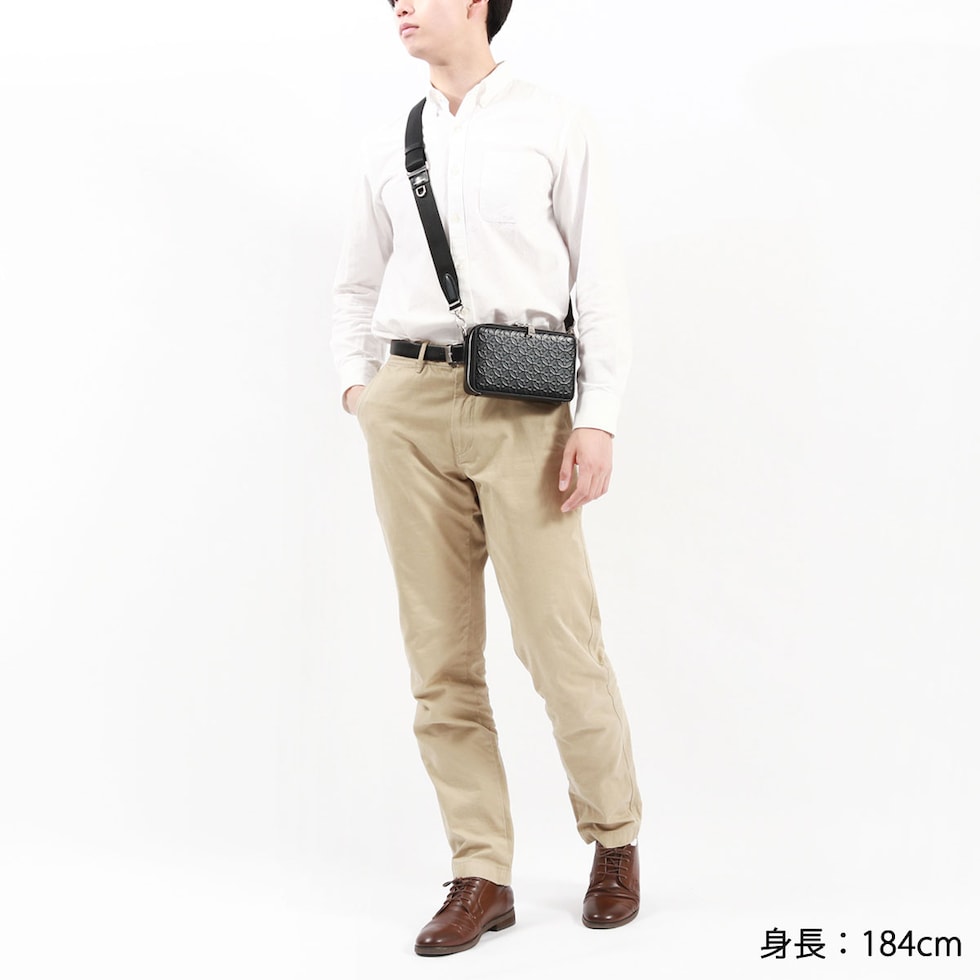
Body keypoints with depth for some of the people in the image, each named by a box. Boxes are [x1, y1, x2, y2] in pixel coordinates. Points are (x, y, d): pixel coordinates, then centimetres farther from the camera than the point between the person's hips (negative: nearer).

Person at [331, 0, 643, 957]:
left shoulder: (554, 125, 6)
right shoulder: (389, 146, 16)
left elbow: (599, 280, 1)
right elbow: (355, 284, 24)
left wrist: (598, 419, -7)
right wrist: (356, 383, 8)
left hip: (520, 409, -3)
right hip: (407, 403, 4)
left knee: (559, 641, -3)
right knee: (440, 653, 3)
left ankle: (614, 841, 19)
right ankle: (481, 875, 11)